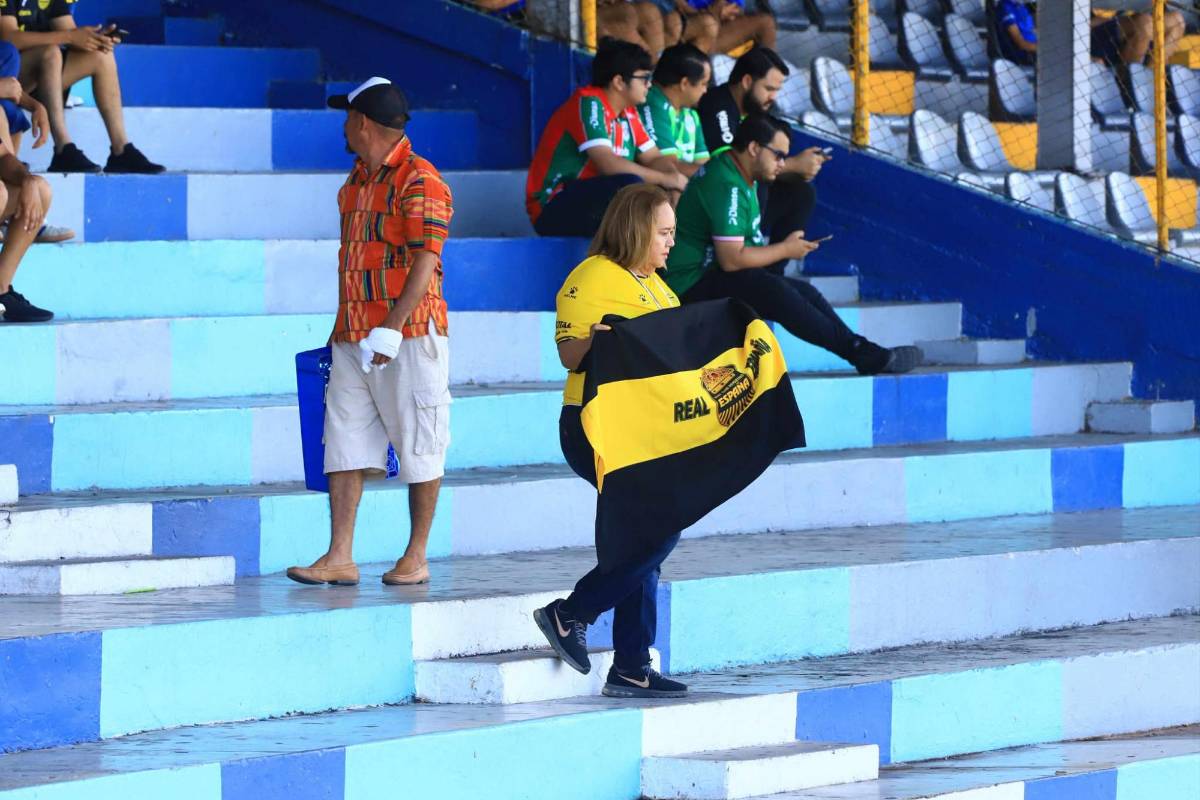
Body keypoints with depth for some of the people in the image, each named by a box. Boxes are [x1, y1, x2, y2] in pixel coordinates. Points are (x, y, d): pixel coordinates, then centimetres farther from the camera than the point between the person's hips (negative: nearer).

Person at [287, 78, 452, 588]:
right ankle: (340, 557, -2)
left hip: (407, 335, -8)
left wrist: (390, 330, -21)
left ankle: (416, 557, 8)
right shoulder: (357, 181, 18)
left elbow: (424, 262, -16)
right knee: (344, 443, 0)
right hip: (354, 336, 8)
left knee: (418, 447, 1)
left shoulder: (419, 181, -10)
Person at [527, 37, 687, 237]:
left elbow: (654, 159, 10)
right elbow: (608, 163, -25)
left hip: (593, 203, 9)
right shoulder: (589, 103, -16)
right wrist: (664, 179, -19)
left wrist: (675, 177, -13)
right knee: (630, 184, -30)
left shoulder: (628, 112, 8)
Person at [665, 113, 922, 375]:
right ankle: (860, 352, -26)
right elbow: (731, 260, -27)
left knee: (805, 292, 2)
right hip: (694, 283, -11)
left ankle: (866, 353, -2)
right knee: (774, 292, -29)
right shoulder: (728, 187, -22)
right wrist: (785, 250, -13)